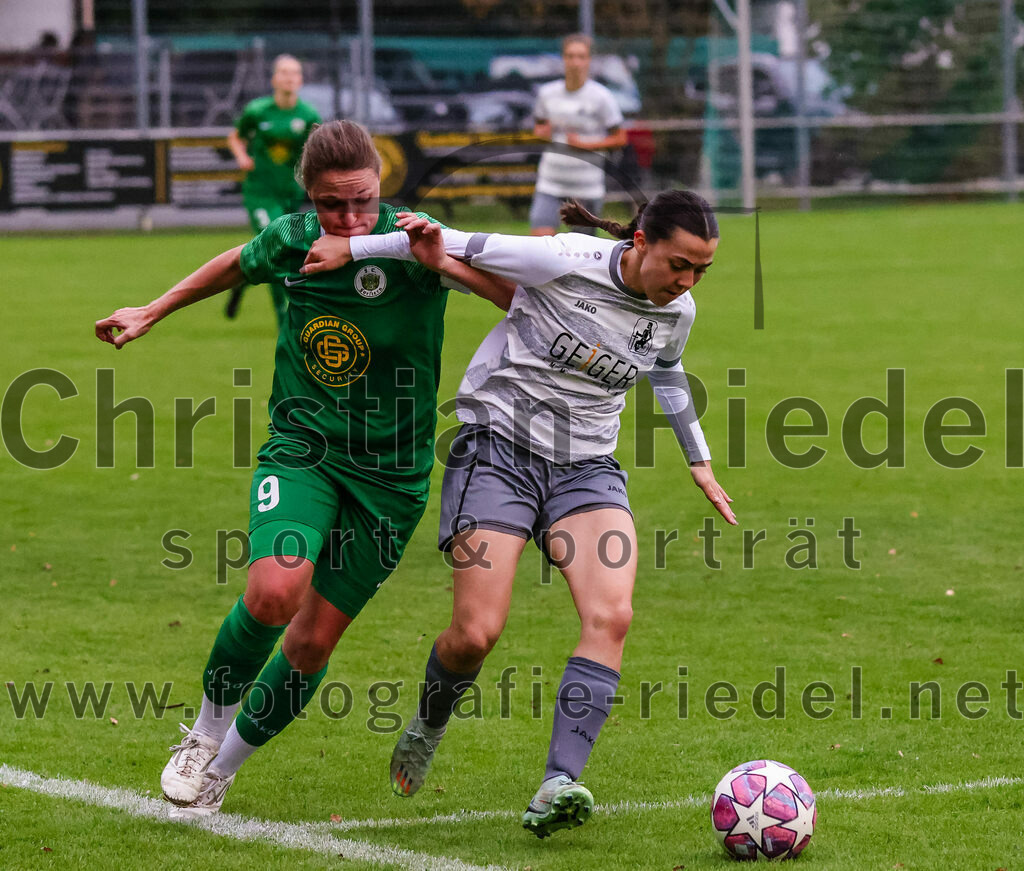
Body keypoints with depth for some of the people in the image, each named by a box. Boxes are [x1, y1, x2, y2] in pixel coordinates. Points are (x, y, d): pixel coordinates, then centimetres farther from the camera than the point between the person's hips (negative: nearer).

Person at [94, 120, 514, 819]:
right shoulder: (290, 239, -3)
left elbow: (525, 300, -24)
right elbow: (239, 264, 21)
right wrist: (152, 312, 30)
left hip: (390, 472, -1)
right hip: (301, 448, 1)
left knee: (313, 640, 1)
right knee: (274, 591, -25)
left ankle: (224, 764, 25)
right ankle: (207, 729, 1)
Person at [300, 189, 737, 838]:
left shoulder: (676, 312, 2)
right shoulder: (565, 261, -16)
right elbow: (460, 247, -6)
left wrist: (700, 462, 37)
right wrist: (353, 247, -6)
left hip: (587, 468, 4)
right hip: (499, 450, -4)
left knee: (612, 615, -22)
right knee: (476, 635, -12)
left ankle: (558, 787, -28)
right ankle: (429, 725, 23)